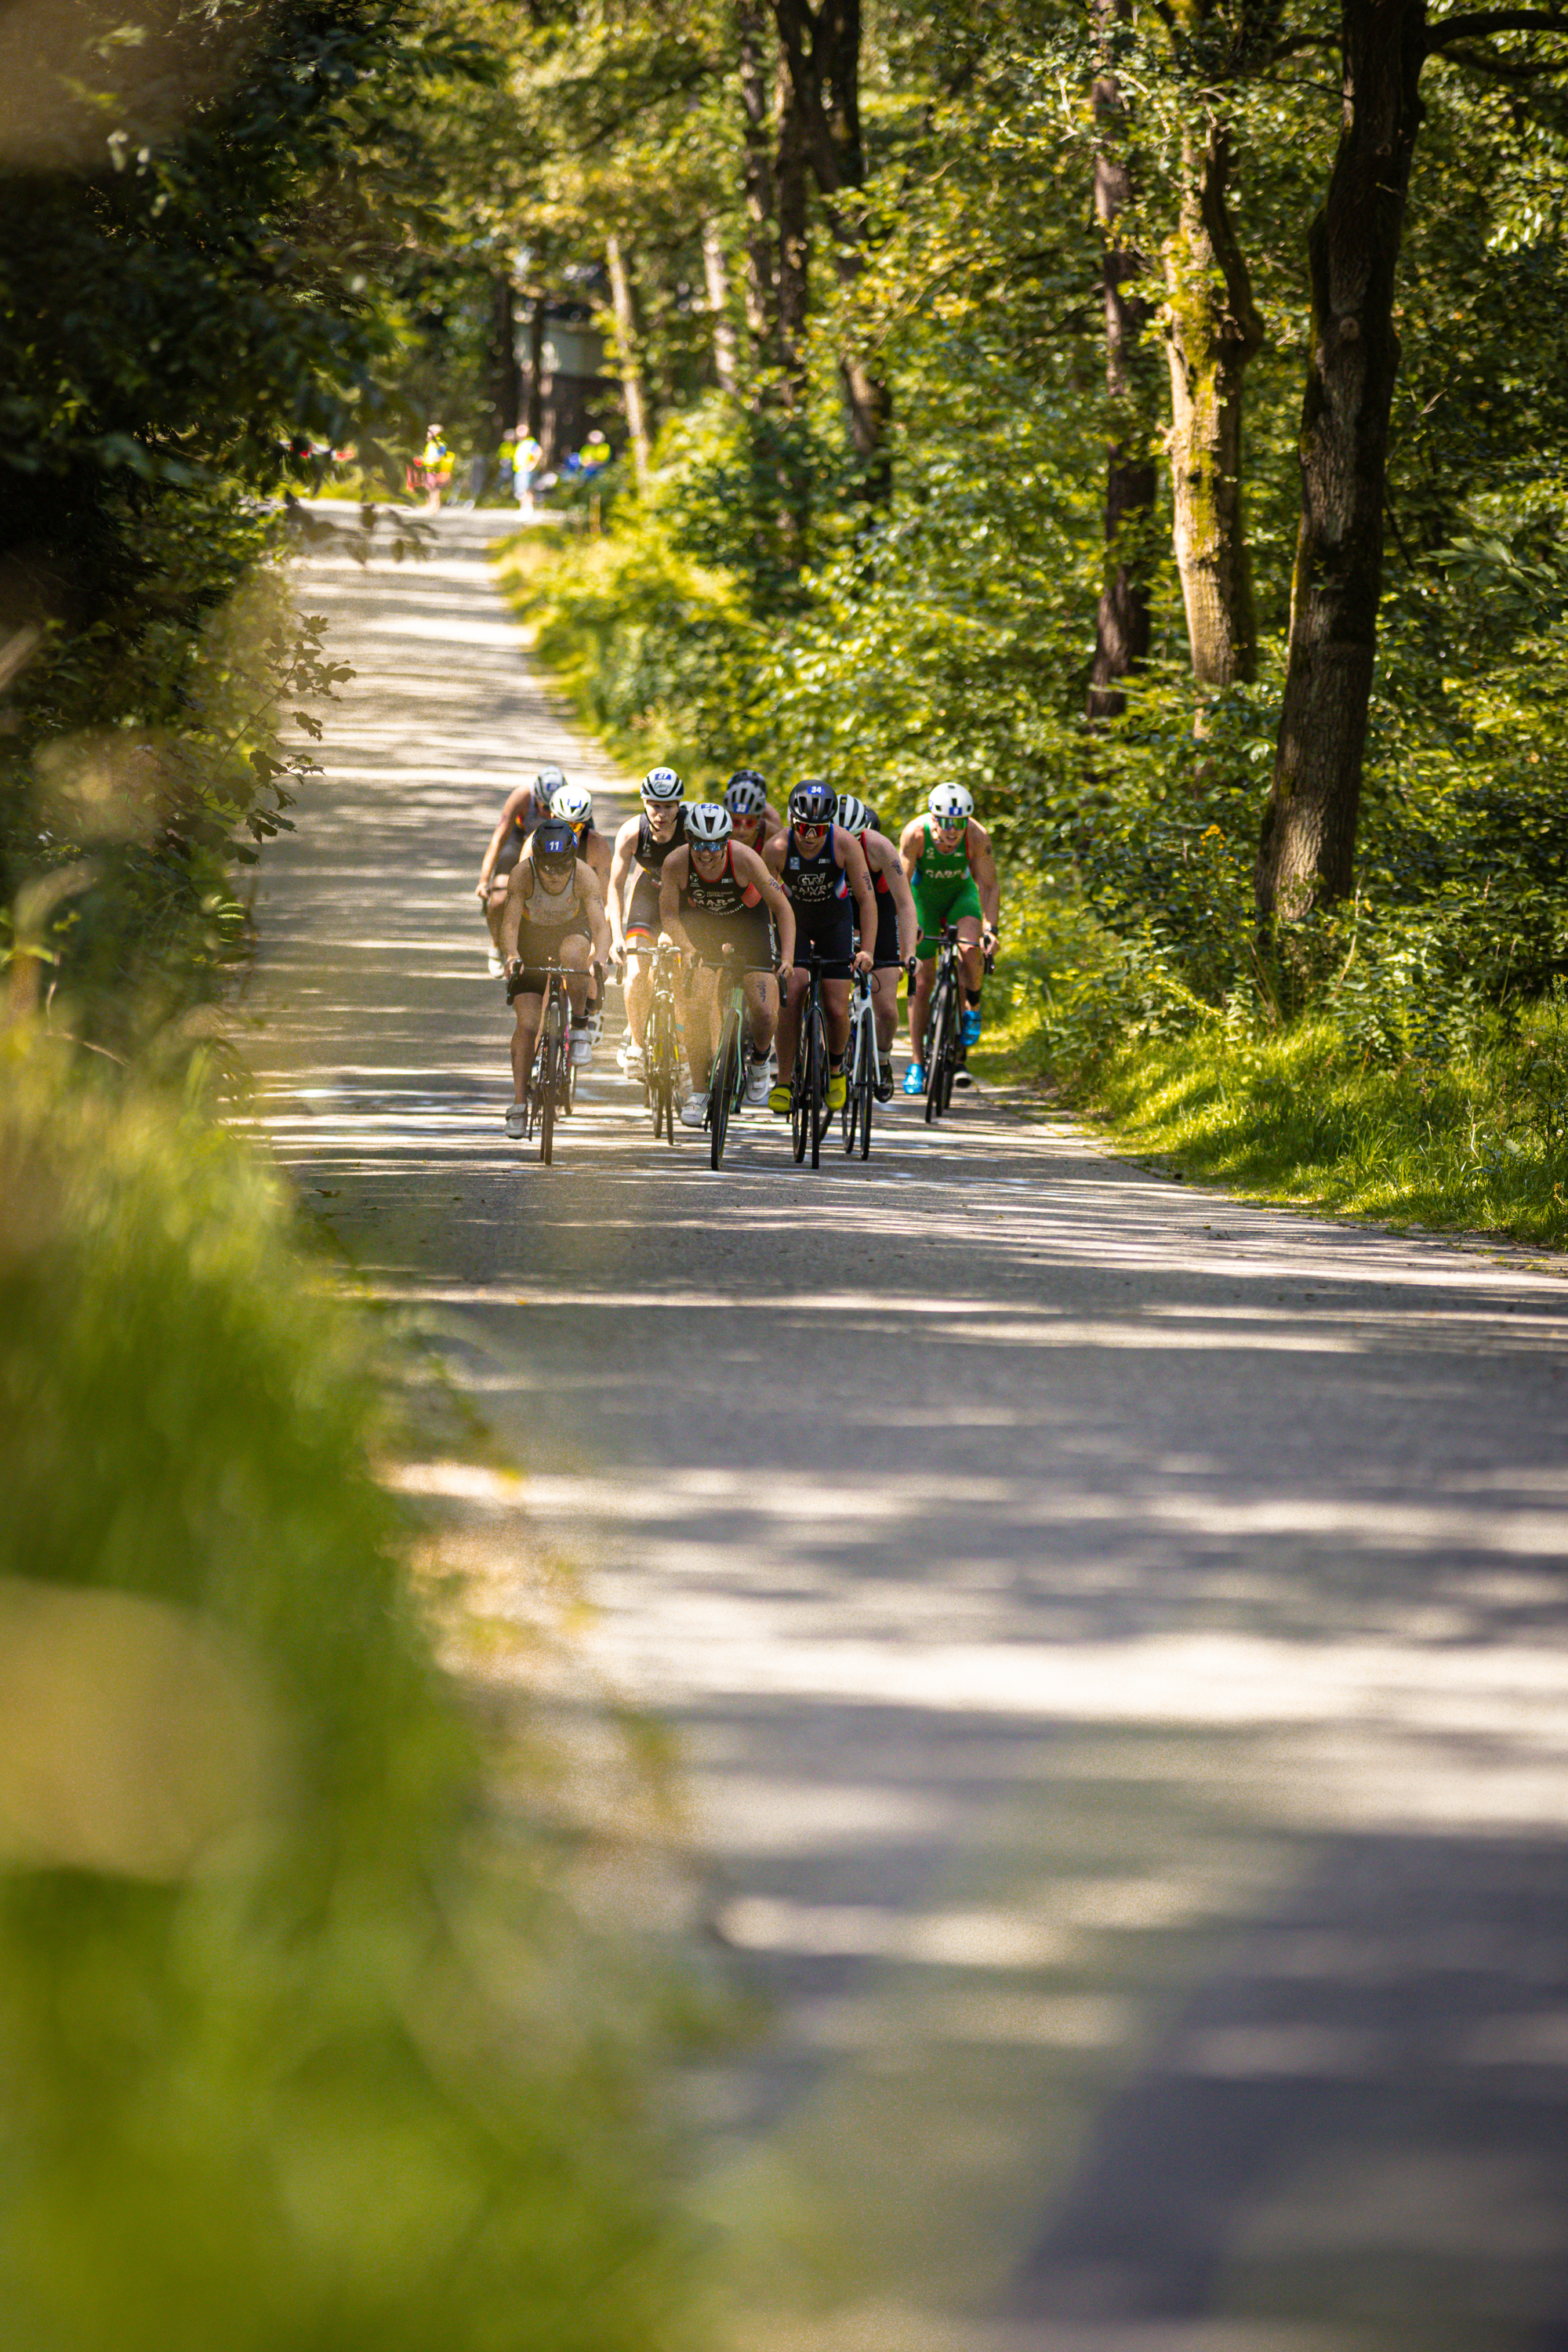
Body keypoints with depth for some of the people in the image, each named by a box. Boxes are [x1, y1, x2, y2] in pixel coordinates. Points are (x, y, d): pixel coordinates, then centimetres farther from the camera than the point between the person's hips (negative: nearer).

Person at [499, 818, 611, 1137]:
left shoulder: (584, 875, -29)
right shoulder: (522, 874, -29)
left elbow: (601, 926, -35)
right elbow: (509, 924, -34)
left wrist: (599, 960, -54)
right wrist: (512, 957, -54)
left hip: (571, 931, 0)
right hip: (531, 942, 0)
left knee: (571, 954, -38)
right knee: (527, 1025, -14)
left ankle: (581, 1025, -14)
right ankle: (518, 1104, -7)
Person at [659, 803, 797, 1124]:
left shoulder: (744, 859, -30)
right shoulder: (676, 863, -26)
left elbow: (782, 907, -21)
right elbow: (669, 914, -13)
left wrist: (787, 957, -29)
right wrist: (689, 949, -31)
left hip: (748, 926, -1)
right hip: (704, 928, 1)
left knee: (764, 1013, -13)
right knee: (697, 1007, -17)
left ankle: (759, 1060, 21)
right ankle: (697, 1092, -5)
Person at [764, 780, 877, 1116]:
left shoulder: (845, 845, -27)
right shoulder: (778, 848, -26)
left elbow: (866, 898, -22)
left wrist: (866, 950, -30)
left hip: (835, 921, 0)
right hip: (794, 921, 0)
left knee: (837, 1010, -9)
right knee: (791, 993, -22)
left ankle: (836, 1070, 22)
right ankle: (783, 1082, -13)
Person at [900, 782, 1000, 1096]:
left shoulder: (977, 837, -28)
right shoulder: (915, 833, -30)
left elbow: (989, 885, -20)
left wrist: (990, 928, -32)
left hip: (961, 893, 0)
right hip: (924, 896, 0)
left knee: (971, 950, -31)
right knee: (920, 982, -4)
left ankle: (972, 1009, -2)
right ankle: (916, 1064, 5)